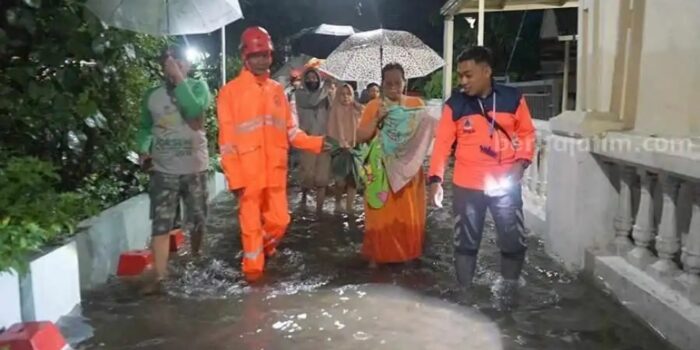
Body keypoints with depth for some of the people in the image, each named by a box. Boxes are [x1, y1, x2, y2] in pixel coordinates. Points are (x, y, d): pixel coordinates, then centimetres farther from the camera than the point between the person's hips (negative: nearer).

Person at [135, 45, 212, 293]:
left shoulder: (198, 87, -2)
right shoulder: (152, 95, 4)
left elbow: (194, 110, -24)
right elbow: (145, 127, 17)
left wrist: (179, 78, -21)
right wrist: (143, 150, 0)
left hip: (194, 168, -1)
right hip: (163, 170, 1)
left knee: (196, 220, 12)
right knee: (161, 224, -6)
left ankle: (195, 260, 36)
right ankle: (160, 276, -2)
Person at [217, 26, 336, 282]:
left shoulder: (277, 90, 9)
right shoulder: (231, 91, -5)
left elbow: (290, 130, 12)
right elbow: (227, 140, -7)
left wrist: (315, 143, -3)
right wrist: (234, 177, -11)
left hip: (276, 171, 4)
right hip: (248, 173, -4)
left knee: (279, 220, 10)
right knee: (251, 224, 5)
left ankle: (265, 246, 41)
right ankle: (253, 268, 23)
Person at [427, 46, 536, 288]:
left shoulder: (513, 99, -3)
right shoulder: (455, 104, -6)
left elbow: (527, 133, 7)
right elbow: (442, 143, -6)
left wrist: (522, 162, -9)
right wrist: (435, 179, -15)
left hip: (505, 185, 1)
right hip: (467, 186, 0)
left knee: (514, 242, 10)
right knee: (466, 243, 11)